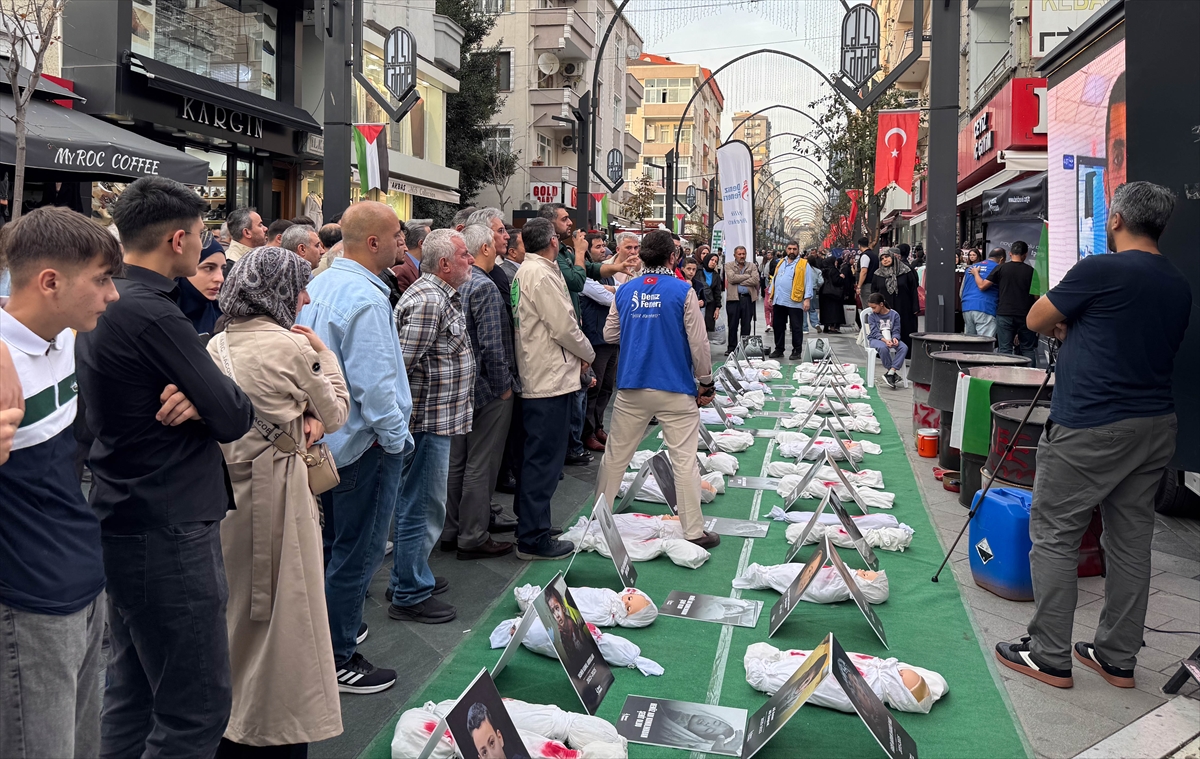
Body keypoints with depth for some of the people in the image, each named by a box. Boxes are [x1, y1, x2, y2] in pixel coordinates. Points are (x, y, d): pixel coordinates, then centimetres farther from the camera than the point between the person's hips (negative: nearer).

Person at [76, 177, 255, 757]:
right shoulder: (151, 313, -20)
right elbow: (233, 418, -18)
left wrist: (194, 399, -10)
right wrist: (212, 402, 3)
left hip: (120, 522, 10)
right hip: (168, 531, -10)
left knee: (131, 695, 20)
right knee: (198, 710, -1)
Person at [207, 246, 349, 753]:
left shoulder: (218, 345, 6)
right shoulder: (293, 346, -13)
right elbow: (336, 413, -1)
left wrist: (302, 417, 1)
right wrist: (323, 352, 7)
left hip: (225, 482, 7)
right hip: (276, 486, -7)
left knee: (236, 598, 18)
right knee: (281, 604, 4)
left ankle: (225, 725, 32)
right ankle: (278, 723, 14)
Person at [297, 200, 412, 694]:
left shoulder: (317, 286, 6)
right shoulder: (365, 298, -23)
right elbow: (374, 383, -25)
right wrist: (396, 438, -14)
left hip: (326, 438, 10)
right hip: (363, 444, -10)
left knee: (337, 543, 23)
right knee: (356, 554, 1)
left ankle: (336, 626, 38)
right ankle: (338, 662, 11)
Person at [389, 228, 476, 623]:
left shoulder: (443, 296, 14)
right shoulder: (427, 301, -21)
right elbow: (401, 363, -25)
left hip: (438, 418, 11)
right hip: (427, 418, -11)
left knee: (417, 504, 21)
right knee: (422, 508, -1)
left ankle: (406, 576, 35)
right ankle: (410, 595, 11)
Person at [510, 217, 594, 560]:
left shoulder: (525, 271, 14)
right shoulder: (542, 275, -17)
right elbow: (564, 326, -17)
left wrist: (577, 352, 13)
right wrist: (588, 353, 0)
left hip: (534, 379, 10)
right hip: (552, 379, -10)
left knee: (534, 456, 18)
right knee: (544, 459, -5)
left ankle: (529, 524, 30)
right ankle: (533, 539, 1)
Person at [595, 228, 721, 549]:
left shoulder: (625, 290, 3)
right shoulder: (682, 291, -8)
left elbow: (609, 334, 13)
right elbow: (698, 343, -7)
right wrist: (706, 383, 4)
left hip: (631, 388, 4)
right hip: (675, 390, -3)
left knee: (616, 454, 15)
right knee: (684, 459, 1)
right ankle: (693, 531, 4)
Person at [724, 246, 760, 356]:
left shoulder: (752, 266, 10)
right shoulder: (729, 266, 6)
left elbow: (755, 280, -6)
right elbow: (732, 278, -13)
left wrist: (738, 281, -8)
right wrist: (748, 276, -7)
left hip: (748, 298, 1)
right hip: (733, 298, -1)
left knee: (746, 325, 6)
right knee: (733, 325, 3)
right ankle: (731, 348, 12)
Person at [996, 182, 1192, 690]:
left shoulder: (1101, 270, -13)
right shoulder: (1178, 286, 10)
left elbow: (1037, 320, -3)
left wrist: (1062, 323, 18)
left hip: (1089, 429, -8)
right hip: (1156, 426, 8)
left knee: (1055, 537, 2)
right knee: (1131, 542, 13)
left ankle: (1049, 657, 8)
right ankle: (1118, 657, 23)